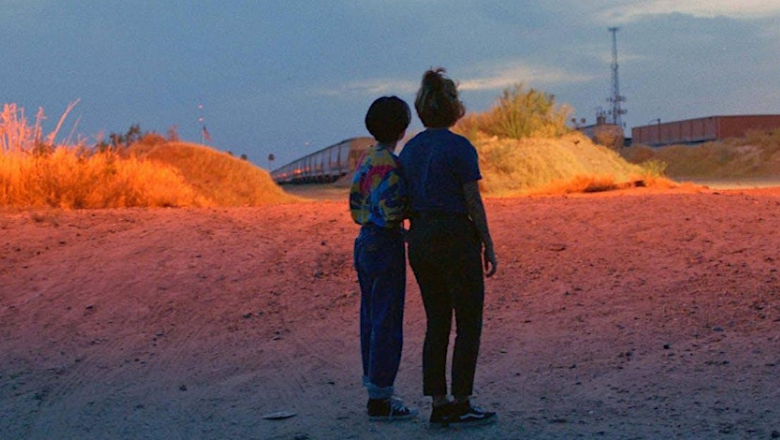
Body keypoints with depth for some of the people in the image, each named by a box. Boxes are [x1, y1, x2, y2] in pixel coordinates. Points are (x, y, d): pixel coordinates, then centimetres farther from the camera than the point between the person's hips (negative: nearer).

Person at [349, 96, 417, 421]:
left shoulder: (366, 159, 9)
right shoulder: (389, 164, -18)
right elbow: (390, 213, -22)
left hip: (364, 242, 9)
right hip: (385, 246, -9)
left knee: (371, 319, 14)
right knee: (387, 323, -3)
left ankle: (376, 392, 23)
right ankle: (380, 400, 2)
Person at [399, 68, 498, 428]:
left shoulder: (410, 149, 8)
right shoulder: (459, 148, -11)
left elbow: (407, 202, 11)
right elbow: (473, 203, -10)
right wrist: (488, 246, -3)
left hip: (419, 239, 7)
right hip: (454, 238, -7)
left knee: (436, 323, 11)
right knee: (468, 324, 2)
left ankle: (439, 404, 12)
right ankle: (460, 405, 3)